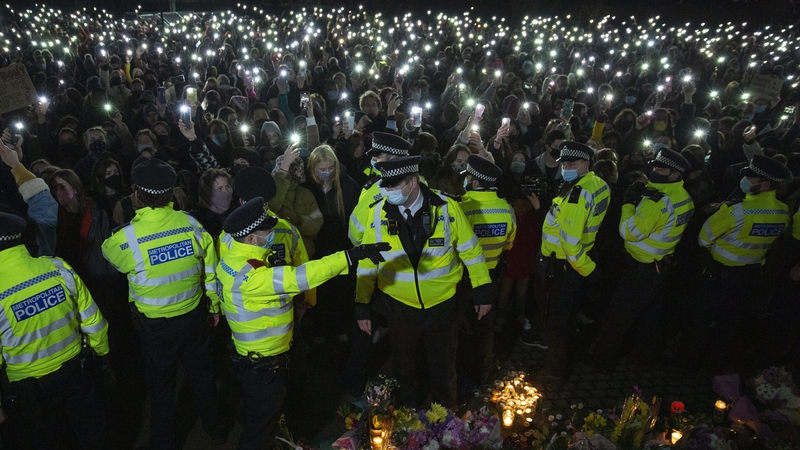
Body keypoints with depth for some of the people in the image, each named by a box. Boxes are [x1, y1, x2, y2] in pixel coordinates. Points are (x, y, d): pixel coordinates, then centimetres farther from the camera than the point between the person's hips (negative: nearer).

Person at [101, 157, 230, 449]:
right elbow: (211, 271, -5)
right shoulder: (192, 224, -16)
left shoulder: (126, 237, -23)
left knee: (161, 386, 18)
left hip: (155, 325, -2)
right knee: (201, 375, 23)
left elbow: (106, 252, 2)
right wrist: (215, 305, 9)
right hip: (193, 316, 3)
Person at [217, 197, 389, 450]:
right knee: (262, 422, 14)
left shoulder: (236, 258, -3)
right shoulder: (249, 275, -34)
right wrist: (351, 256, -43)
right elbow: (297, 277, -42)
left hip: (254, 356, 9)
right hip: (263, 365, -9)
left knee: (268, 415, 30)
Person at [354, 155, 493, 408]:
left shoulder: (447, 208, -15)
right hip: (400, 308, 1)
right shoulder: (378, 213, -11)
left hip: (443, 306, -1)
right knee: (404, 369, 20)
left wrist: (483, 290, -2)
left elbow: (470, 250, -4)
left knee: (443, 369, 19)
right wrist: (362, 305, -1)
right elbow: (368, 262, -2)